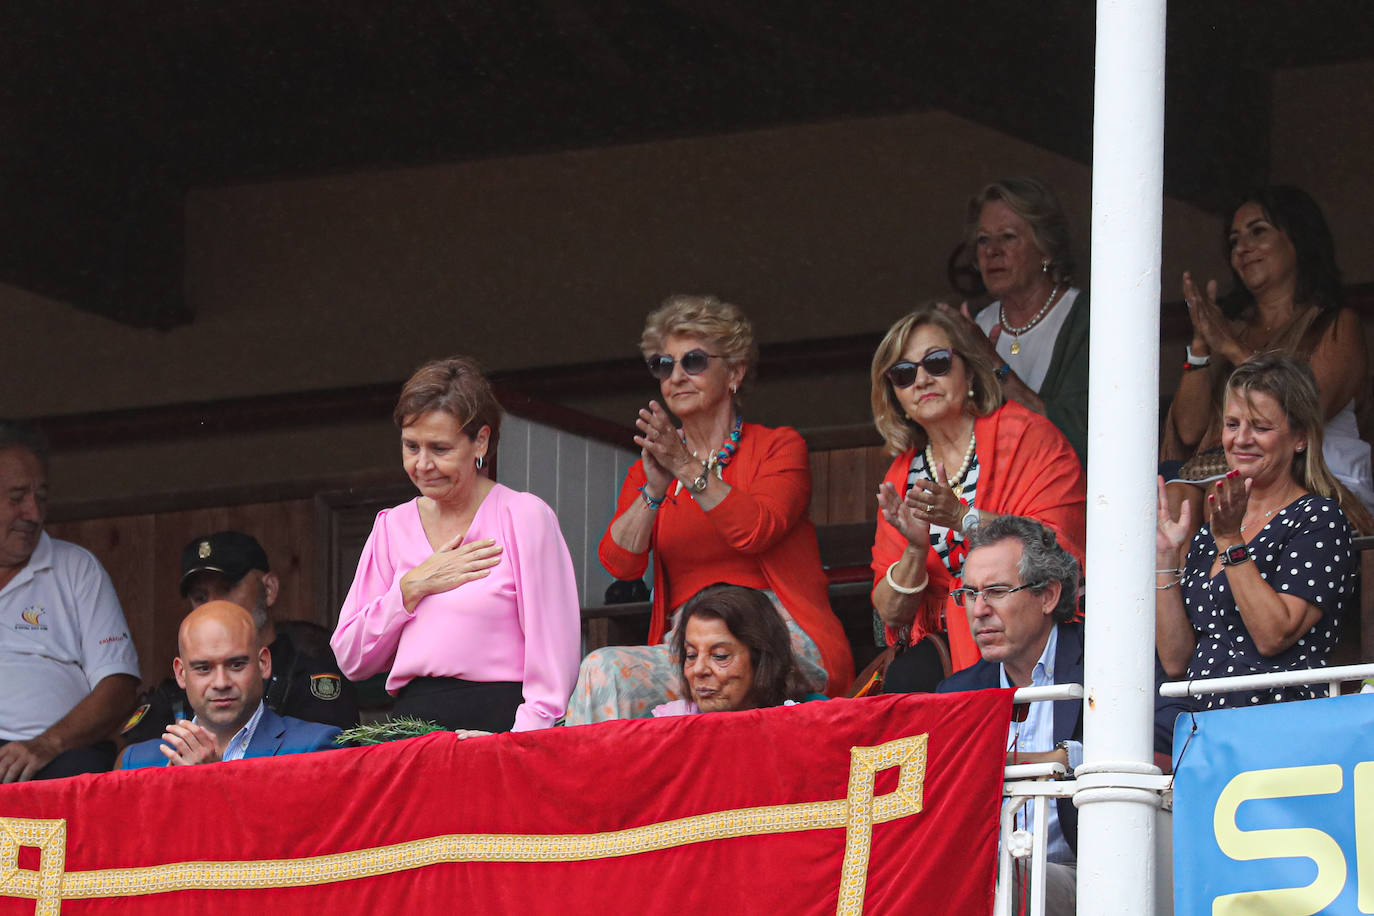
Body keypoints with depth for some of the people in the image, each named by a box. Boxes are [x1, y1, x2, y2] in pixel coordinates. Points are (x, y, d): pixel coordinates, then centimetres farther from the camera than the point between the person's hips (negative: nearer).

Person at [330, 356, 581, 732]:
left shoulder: (524, 517, 4)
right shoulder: (393, 526, 19)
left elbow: (554, 660, -3)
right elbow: (351, 659, 16)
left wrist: (520, 745, -16)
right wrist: (413, 588, 3)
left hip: (496, 719, -4)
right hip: (412, 726, 4)